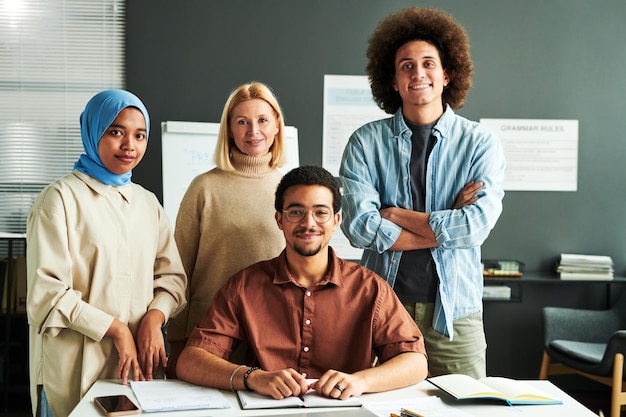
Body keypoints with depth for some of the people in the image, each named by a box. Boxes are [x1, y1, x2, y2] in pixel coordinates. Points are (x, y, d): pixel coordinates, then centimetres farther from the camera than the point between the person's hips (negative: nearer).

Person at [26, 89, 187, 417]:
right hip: (77, 368, -5)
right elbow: (47, 291, -12)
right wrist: (115, 329, -15)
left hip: (142, 363, 5)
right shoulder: (61, 198, -6)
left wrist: (154, 318, -9)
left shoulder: (147, 202, 12)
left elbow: (172, 276, 11)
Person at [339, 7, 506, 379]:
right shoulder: (366, 143, 1)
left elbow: (477, 224, -13)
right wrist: (446, 226, -10)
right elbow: (360, 227, -11)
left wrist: (394, 214, -9)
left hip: (455, 310, 0)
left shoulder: (480, 143, 1)